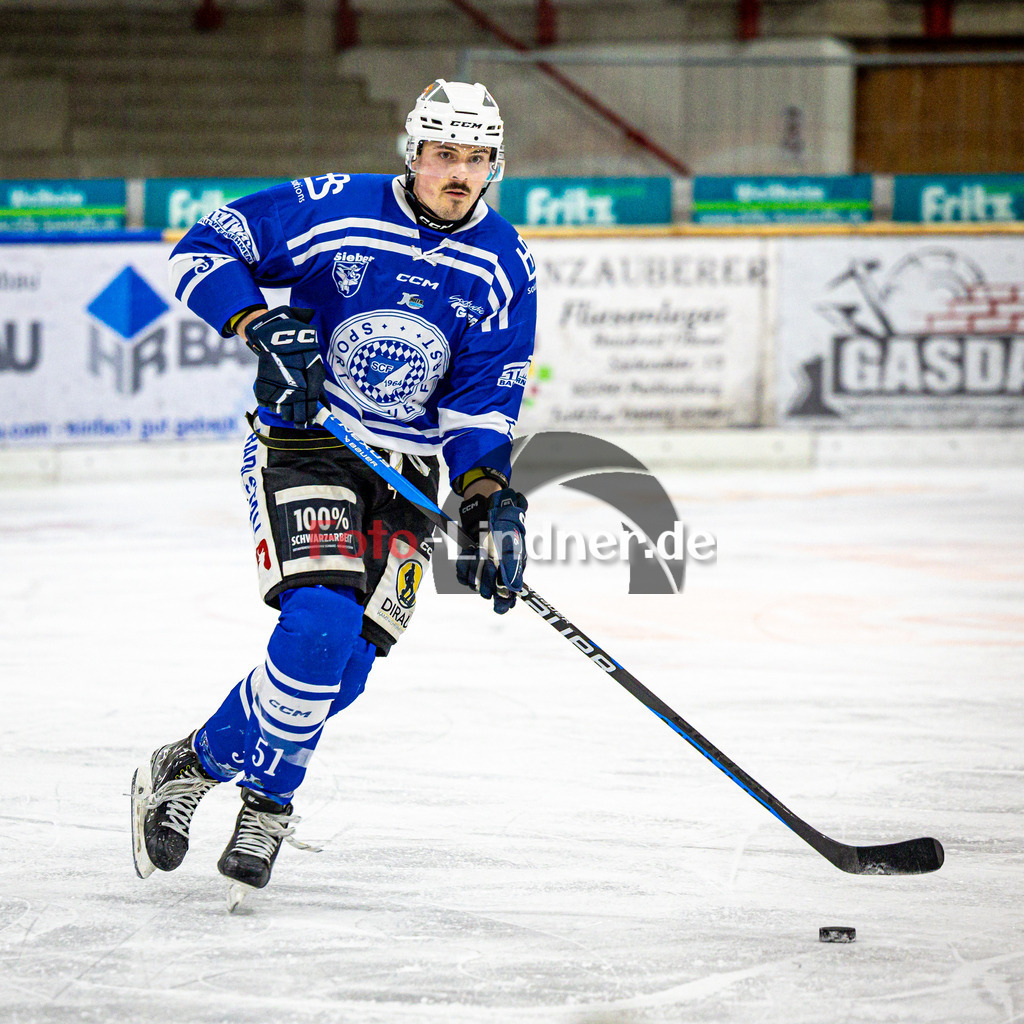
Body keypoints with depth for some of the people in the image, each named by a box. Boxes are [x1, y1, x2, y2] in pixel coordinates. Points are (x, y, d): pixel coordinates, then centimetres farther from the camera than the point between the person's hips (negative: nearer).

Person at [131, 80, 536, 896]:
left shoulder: (504, 267, -1)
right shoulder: (332, 211, -10)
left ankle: (202, 763, 13)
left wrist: (490, 500, -17)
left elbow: (483, 401, -2)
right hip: (300, 445, -4)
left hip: (405, 474, 4)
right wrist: (263, 325, -22)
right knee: (320, 625, -23)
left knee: (343, 666, -6)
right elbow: (203, 251, -6)